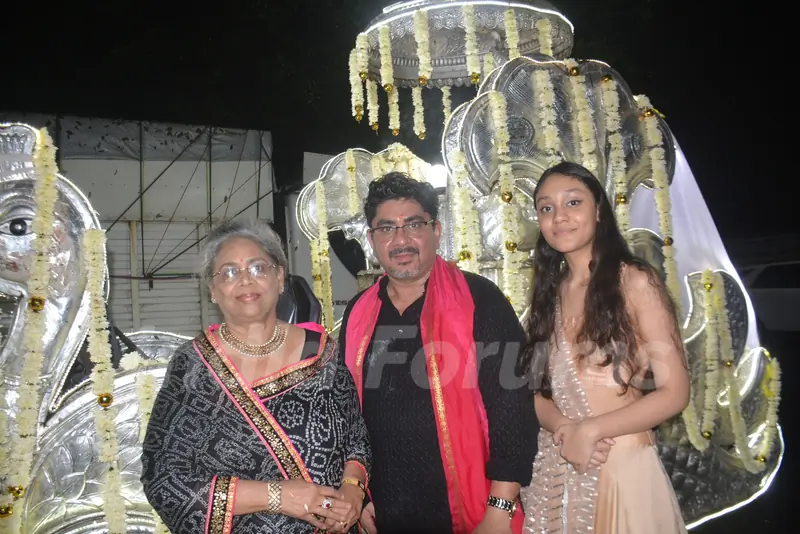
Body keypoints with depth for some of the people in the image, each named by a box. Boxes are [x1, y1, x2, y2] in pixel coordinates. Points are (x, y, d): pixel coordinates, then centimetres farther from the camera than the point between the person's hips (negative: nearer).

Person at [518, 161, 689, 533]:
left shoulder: (635, 282, -9)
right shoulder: (550, 291, 6)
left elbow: (674, 393, -11)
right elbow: (537, 387, 7)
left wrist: (590, 430, -16)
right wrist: (563, 430, -12)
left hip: (620, 465, -4)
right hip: (554, 468, 4)